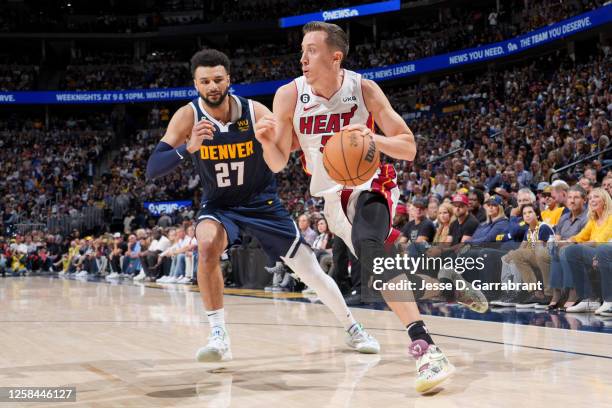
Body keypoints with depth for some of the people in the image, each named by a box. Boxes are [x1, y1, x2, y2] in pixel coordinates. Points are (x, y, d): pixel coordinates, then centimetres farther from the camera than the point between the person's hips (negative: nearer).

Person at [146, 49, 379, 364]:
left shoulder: (255, 112, -19)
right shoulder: (188, 117, -19)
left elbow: (279, 166, -20)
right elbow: (152, 169, -26)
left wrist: (266, 141, -42)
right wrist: (188, 148, -44)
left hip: (262, 201, 0)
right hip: (218, 204, 0)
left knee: (311, 270, 2)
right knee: (207, 246, -34)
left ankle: (352, 329, 25)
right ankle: (218, 337, -23)